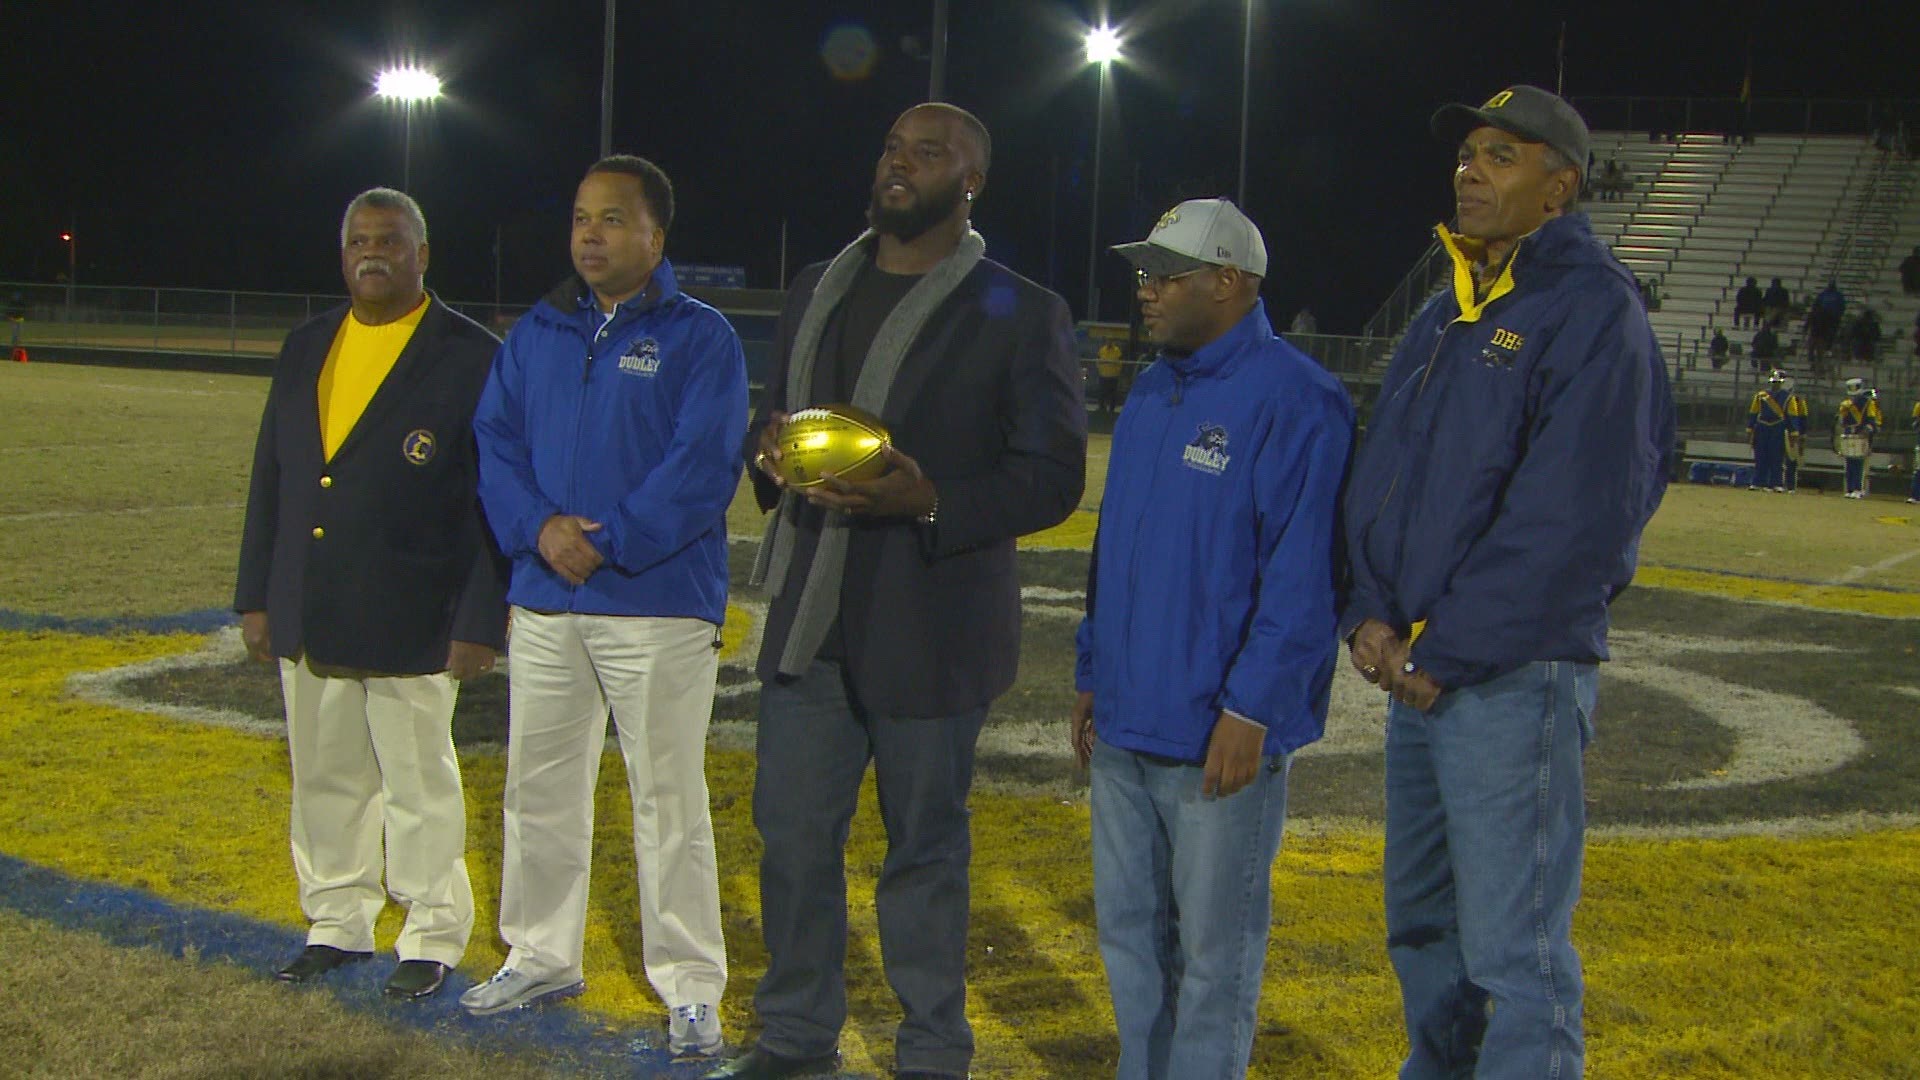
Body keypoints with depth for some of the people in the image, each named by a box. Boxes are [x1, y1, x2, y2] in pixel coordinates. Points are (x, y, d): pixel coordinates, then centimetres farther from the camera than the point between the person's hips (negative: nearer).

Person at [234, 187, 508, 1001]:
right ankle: (337, 924, 28)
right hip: (308, 622, 6)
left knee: (419, 786, 4)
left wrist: (480, 621, -12)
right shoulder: (307, 348, 12)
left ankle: (434, 939, 17)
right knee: (324, 781, 14)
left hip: (409, 622, -5)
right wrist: (255, 595, 10)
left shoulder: (471, 357, -6)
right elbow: (270, 475, 15)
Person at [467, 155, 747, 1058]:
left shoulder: (700, 337, -3)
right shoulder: (537, 334, 12)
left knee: (669, 801, -2)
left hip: (660, 609, -5)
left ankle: (690, 989, 7)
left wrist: (607, 543, -18)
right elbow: (495, 442, 7)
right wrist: (538, 527, -12)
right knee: (538, 789, 14)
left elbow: (703, 467, -13)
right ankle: (541, 957, 29)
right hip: (545, 605, 6)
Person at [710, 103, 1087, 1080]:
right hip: (809, 621, 5)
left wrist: (930, 502, -23)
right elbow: (770, 421, 21)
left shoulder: (1020, 314, -4)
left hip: (929, 630, -5)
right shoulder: (817, 293, 13)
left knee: (924, 849, 6)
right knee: (791, 835, 9)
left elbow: (1054, 475, -7)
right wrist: (771, 455, -4)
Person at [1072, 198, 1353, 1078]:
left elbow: (1300, 577, -18)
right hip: (1126, 726, 8)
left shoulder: (1292, 400, -14)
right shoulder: (1155, 391, 13)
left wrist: (1251, 710, -20)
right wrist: (1091, 675, 17)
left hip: (1218, 737, -8)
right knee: (1129, 931, 16)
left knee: (1212, 951, 3)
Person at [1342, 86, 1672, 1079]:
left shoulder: (1593, 312, -11)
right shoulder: (1445, 316, 16)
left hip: (1514, 677, -8)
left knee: (1514, 951, -6)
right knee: (1421, 926, 19)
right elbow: (1380, 478, 16)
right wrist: (1370, 615, -1)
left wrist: (1448, 652, -15)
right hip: (1417, 671, 9)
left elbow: (1570, 520, -18)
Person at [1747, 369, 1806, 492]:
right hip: (1761, 430, 2)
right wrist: (1749, 430, 9)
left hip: (1779, 431, -2)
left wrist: (1794, 433, -4)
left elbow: (1793, 416, 0)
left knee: (1777, 458, -3)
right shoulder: (1761, 395, 8)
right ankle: (1758, 483, 6)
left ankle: (1777, 484, 0)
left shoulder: (1788, 397, 2)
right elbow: (1753, 413, 11)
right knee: (1760, 458, 3)